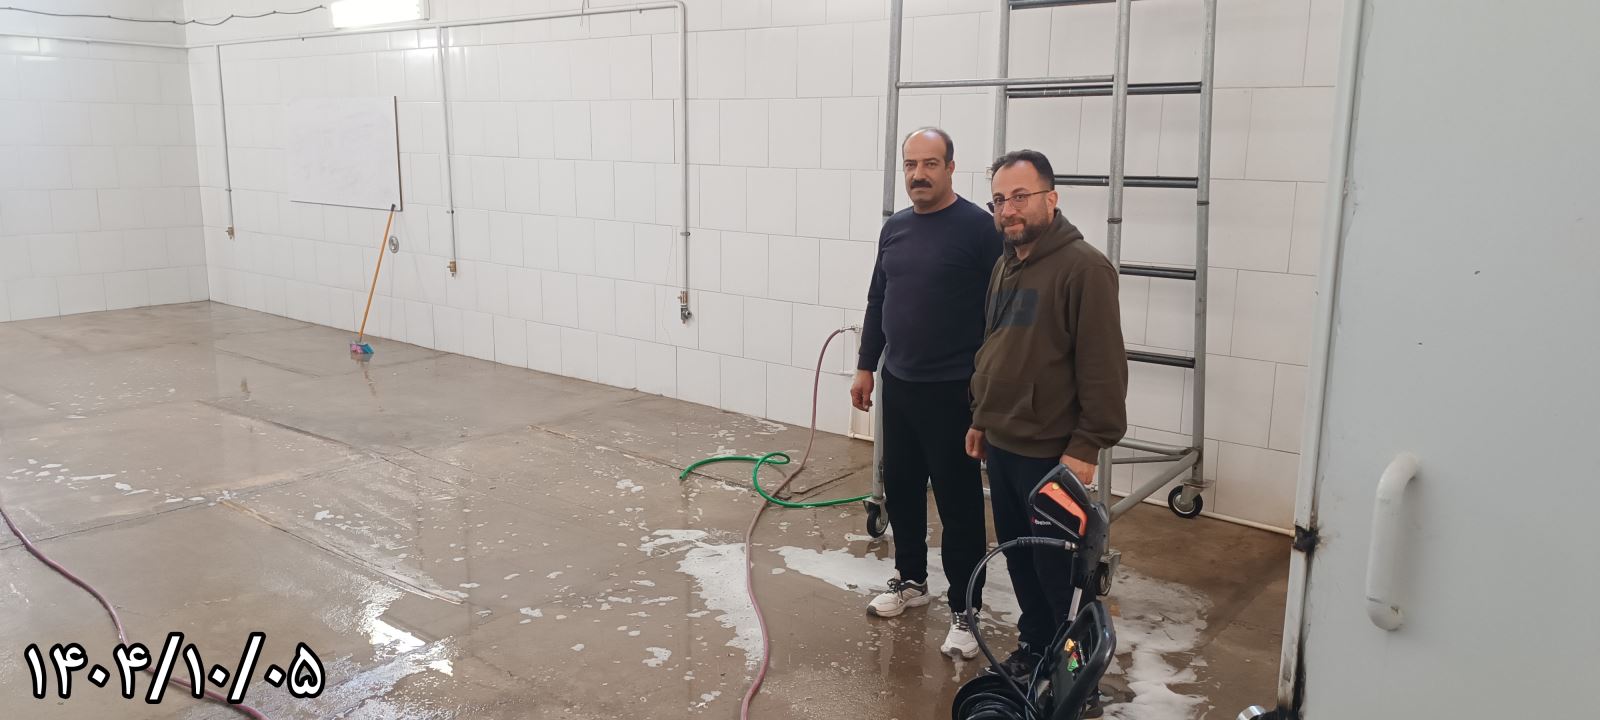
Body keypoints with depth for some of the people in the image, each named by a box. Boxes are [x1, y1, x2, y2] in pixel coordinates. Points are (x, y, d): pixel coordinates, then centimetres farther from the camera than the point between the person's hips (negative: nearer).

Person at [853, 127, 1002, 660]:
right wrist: (866, 367, 16)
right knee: (900, 491, 17)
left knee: (959, 504, 1)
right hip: (898, 386, 7)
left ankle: (964, 610, 11)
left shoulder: (978, 228, -11)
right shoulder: (895, 228, 10)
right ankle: (910, 580, 35)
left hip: (952, 392, -7)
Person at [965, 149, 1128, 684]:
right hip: (1001, 445, 8)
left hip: (1052, 454, -8)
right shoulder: (1006, 265, 12)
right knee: (1019, 559, 18)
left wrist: (1088, 446, -20)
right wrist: (981, 418, 20)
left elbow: (1103, 365, -19)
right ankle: (1034, 647, 34)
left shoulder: (1083, 268, -15)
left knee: (1058, 570, 1)